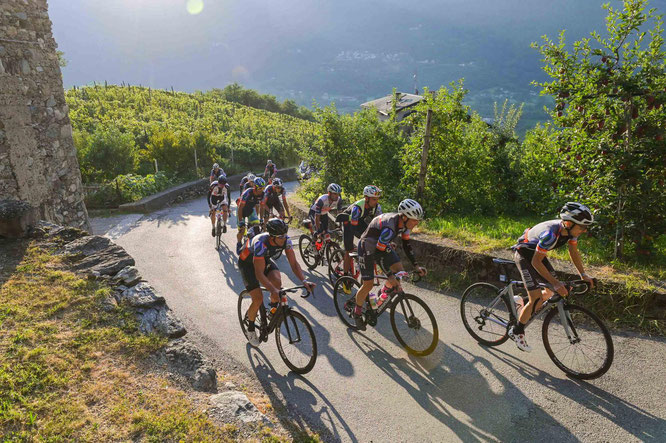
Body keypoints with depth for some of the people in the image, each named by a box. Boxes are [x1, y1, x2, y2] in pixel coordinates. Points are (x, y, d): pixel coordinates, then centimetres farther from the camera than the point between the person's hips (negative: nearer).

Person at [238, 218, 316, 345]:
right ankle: (250, 329, 14)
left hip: (264, 259, 4)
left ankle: (273, 311, 1)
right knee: (258, 299, -13)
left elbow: (294, 263, -20)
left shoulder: (286, 241, -25)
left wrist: (304, 281, -35)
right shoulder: (261, 243, -41)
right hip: (247, 262, -4)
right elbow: (259, 273, -43)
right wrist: (274, 290, -55)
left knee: (277, 281, -27)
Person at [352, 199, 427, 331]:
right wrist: (390, 276, -36)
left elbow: (406, 245, 0)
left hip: (383, 246, 7)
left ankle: (384, 295, 19)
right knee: (368, 284, -7)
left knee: (400, 272, -7)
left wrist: (416, 266, -5)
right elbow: (378, 252, -37)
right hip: (367, 248, -7)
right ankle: (357, 312, 16)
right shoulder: (389, 227, -39)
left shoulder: (404, 223, -14)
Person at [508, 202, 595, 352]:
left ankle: (525, 311, 32)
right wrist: (555, 283, -33)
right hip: (524, 254, -8)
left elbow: (574, 252, 4)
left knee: (551, 291, 10)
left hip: (537, 253, 8)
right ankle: (517, 332, 3)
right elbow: (536, 262, -32)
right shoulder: (551, 234, -38)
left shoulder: (570, 230, -14)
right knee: (536, 298, -13)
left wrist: (583, 275, -3)